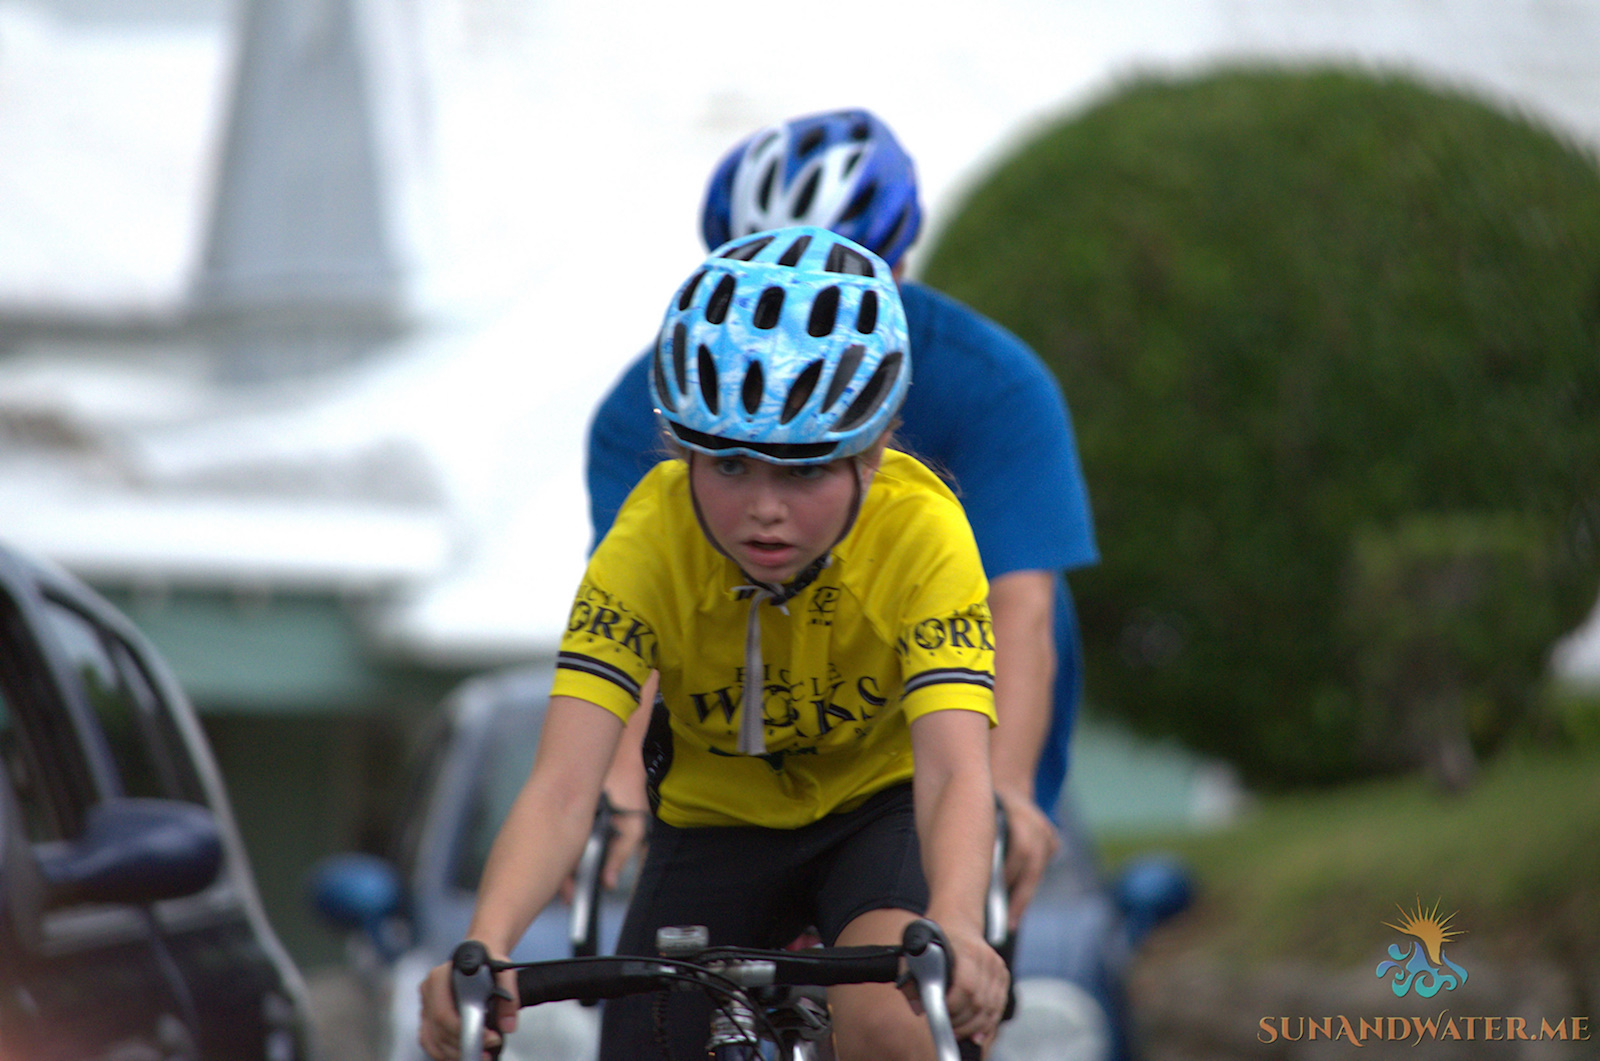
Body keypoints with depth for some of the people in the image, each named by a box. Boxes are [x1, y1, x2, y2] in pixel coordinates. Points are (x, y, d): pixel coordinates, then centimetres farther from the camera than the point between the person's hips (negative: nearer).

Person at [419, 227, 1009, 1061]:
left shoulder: (921, 531, -30)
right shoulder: (650, 540, -28)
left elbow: (955, 770, -41)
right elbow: (562, 786, -37)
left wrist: (953, 931, -63)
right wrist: (484, 946, -56)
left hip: (880, 807, -2)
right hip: (716, 826, 2)